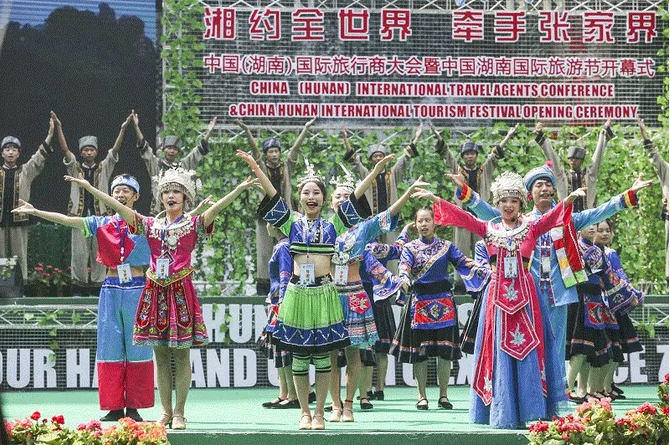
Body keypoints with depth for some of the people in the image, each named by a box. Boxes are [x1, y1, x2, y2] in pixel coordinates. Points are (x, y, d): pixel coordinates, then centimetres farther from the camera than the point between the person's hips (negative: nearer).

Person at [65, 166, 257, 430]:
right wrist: (88, 187, 1)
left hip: (181, 290, -3)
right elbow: (118, 207, 6)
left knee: (182, 355, -1)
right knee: (160, 355, 5)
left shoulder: (194, 224, 2)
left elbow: (215, 209, -13)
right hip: (155, 290, 3)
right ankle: (165, 411, 11)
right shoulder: (150, 225, 10)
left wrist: (238, 190, -30)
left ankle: (179, 413, 4)